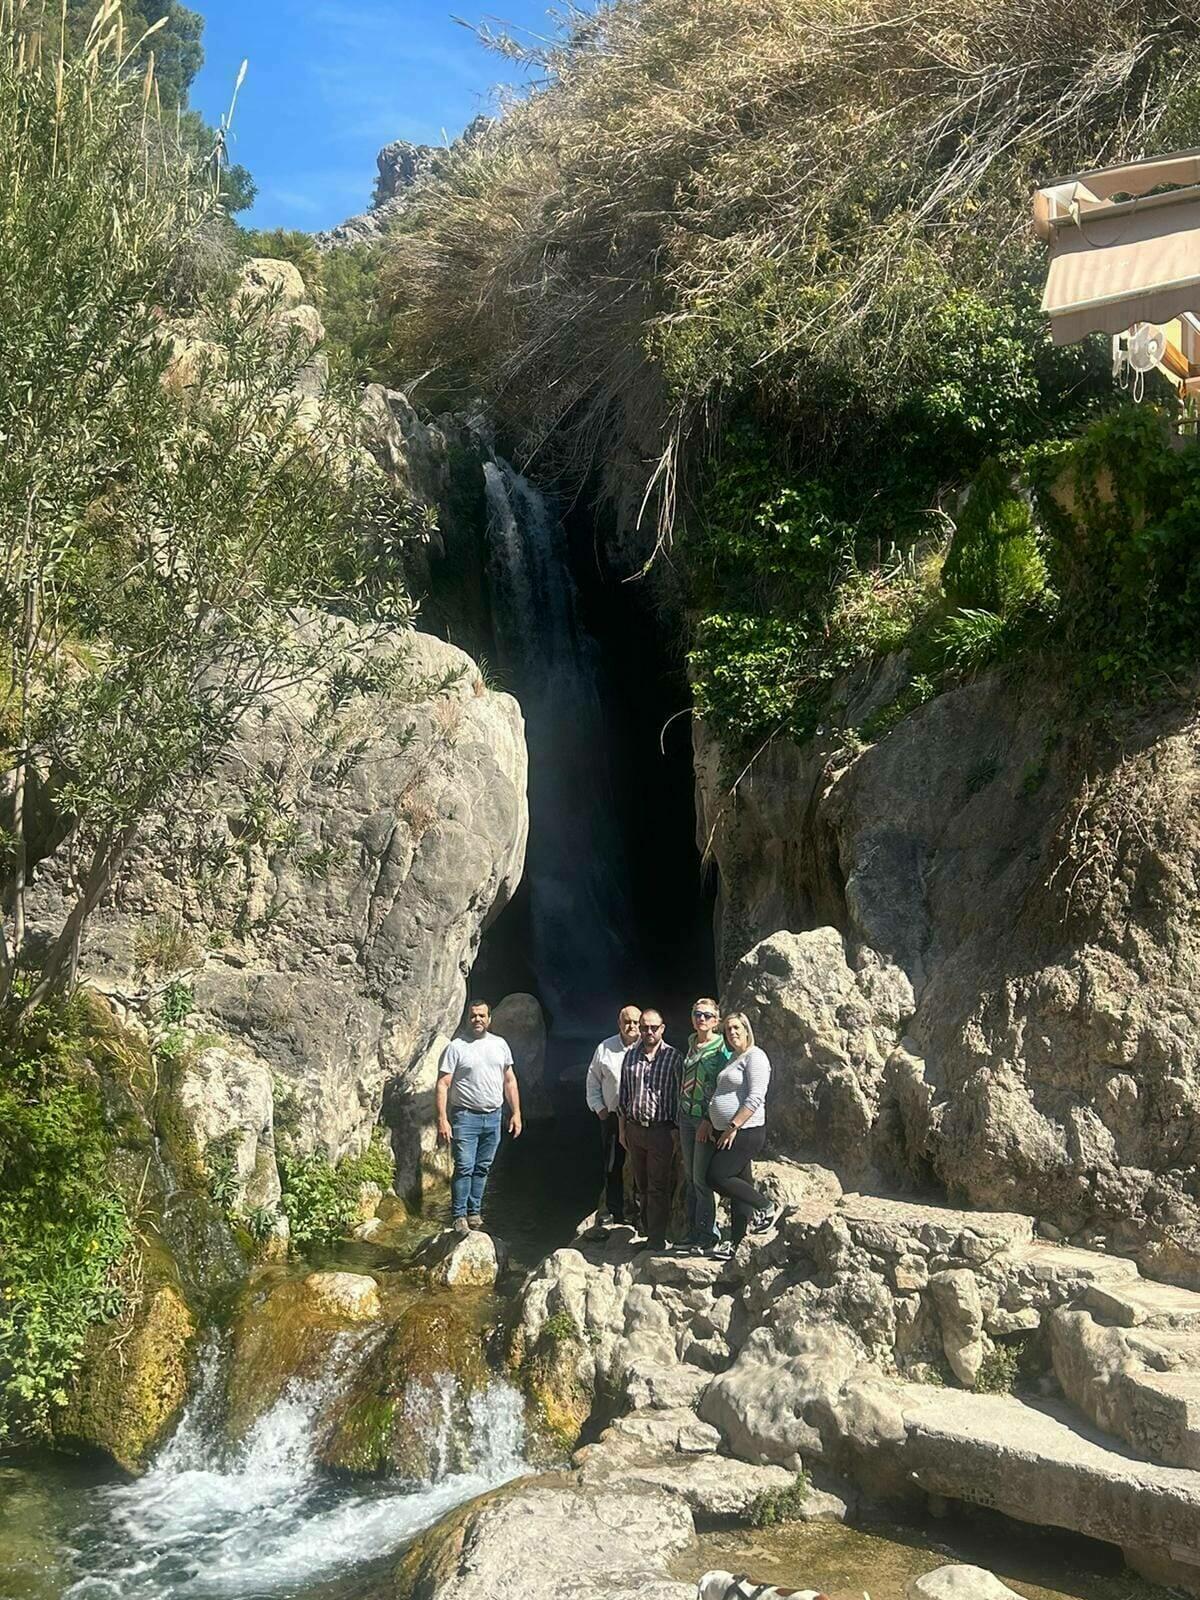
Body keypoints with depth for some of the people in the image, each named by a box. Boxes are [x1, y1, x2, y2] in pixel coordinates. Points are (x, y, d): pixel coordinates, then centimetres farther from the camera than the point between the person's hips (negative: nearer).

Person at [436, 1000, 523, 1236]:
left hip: (493, 1117, 4)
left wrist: (516, 1113, 9)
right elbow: (443, 1085, -8)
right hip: (466, 1117, -4)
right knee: (464, 1167, -8)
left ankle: (474, 1212, 18)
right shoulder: (456, 1047, -5)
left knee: (483, 1168, 9)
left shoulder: (500, 1044, 9)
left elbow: (510, 1081, 15)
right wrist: (442, 1119, -16)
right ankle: (459, 1216, -2)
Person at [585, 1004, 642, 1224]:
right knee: (612, 1166, 9)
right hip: (611, 1116, 3)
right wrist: (598, 1106, 5)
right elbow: (593, 1079, 13)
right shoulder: (605, 1048, 6)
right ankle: (614, 1211, 21)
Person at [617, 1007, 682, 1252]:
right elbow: (623, 1095, 13)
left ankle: (657, 1241, 2)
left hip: (661, 1130, -5)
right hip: (634, 1128, 5)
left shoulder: (674, 1058, -6)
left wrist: (676, 1130, -8)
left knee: (658, 1188, -2)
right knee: (642, 1187, 13)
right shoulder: (630, 1056, 7)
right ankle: (648, 1233, 23)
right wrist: (623, 1129, 13)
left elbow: (679, 1096, -5)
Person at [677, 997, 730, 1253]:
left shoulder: (722, 1048, -9)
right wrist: (679, 1117, 15)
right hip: (686, 1116, 7)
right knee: (689, 1177, 9)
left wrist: (709, 1121, -17)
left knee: (701, 1179, -5)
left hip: (708, 1118, -7)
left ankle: (707, 1235, 6)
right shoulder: (691, 1045, 12)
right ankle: (693, 1232, 18)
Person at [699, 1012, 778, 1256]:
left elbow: (755, 1098, -19)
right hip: (726, 1133, 9)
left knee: (715, 1177, -15)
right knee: (738, 1184, 11)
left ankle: (767, 1208, -3)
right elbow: (720, 1096, 25)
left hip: (745, 1132, -9)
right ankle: (736, 1243, 15)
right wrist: (710, 1123, 14)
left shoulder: (755, 1057, -11)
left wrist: (733, 1127, -20)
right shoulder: (732, 1058, 18)